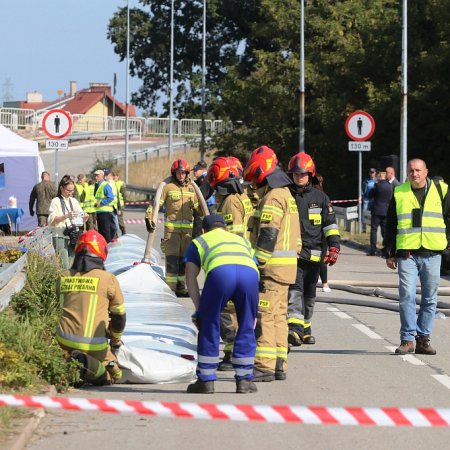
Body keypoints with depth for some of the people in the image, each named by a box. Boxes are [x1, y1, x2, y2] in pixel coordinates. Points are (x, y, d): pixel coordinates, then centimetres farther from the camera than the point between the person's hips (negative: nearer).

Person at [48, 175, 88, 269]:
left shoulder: (74, 201, 16)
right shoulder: (56, 201, 1)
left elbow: (82, 221, 17)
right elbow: (52, 220, -9)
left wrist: (85, 218, -6)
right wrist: (66, 216, -22)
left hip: (73, 237, 5)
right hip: (61, 237, -5)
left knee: (72, 264, -1)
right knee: (64, 266, -12)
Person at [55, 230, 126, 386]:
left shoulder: (63, 278, 9)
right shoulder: (108, 279, -1)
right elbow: (119, 315, 10)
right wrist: (116, 340, 29)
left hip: (65, 340, 3)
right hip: (95, 344, -3)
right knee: (113, 375, 16)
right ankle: (90, 366, -16)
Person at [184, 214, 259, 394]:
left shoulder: (198, 242, 35)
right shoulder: (242, 240, 43)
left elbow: (190, 276, 23)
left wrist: (199, 308, 22)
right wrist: (253, 314, 40)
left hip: (220, 272, -2)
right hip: (250, 272, 2)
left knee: (208, 326, 13)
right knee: (246, 327, 17)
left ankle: (206, 381, 16)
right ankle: (244, 380, 20)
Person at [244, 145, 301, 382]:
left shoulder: (272, 198, -13)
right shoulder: (287, 195, 19)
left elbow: (267, 236, -20)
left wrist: (258, 267, -19)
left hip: (272, 266, -10)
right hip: (286, 266, 10)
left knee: (263, 316, -9)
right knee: (278, 315, 13)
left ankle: (265, 365, -11)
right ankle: (279, 365, 15)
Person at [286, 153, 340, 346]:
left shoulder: (320, 198, 8)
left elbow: (330, 224, 9)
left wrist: (334, 247, -3)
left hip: (313, 255, 3)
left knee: (309, 294, 15)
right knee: (294, 290, -20)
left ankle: (305, 328, 30)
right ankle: (295, 328, -32)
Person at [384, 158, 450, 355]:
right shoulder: (399, 193, 7)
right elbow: (391, 225, 12)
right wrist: (390, 253, 10)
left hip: (432, 254, 1)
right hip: (407, 253, -1)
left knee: (430, 299, 4)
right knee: (407, 296, -10)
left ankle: (423, 339, 11)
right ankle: (407, 339, -4)